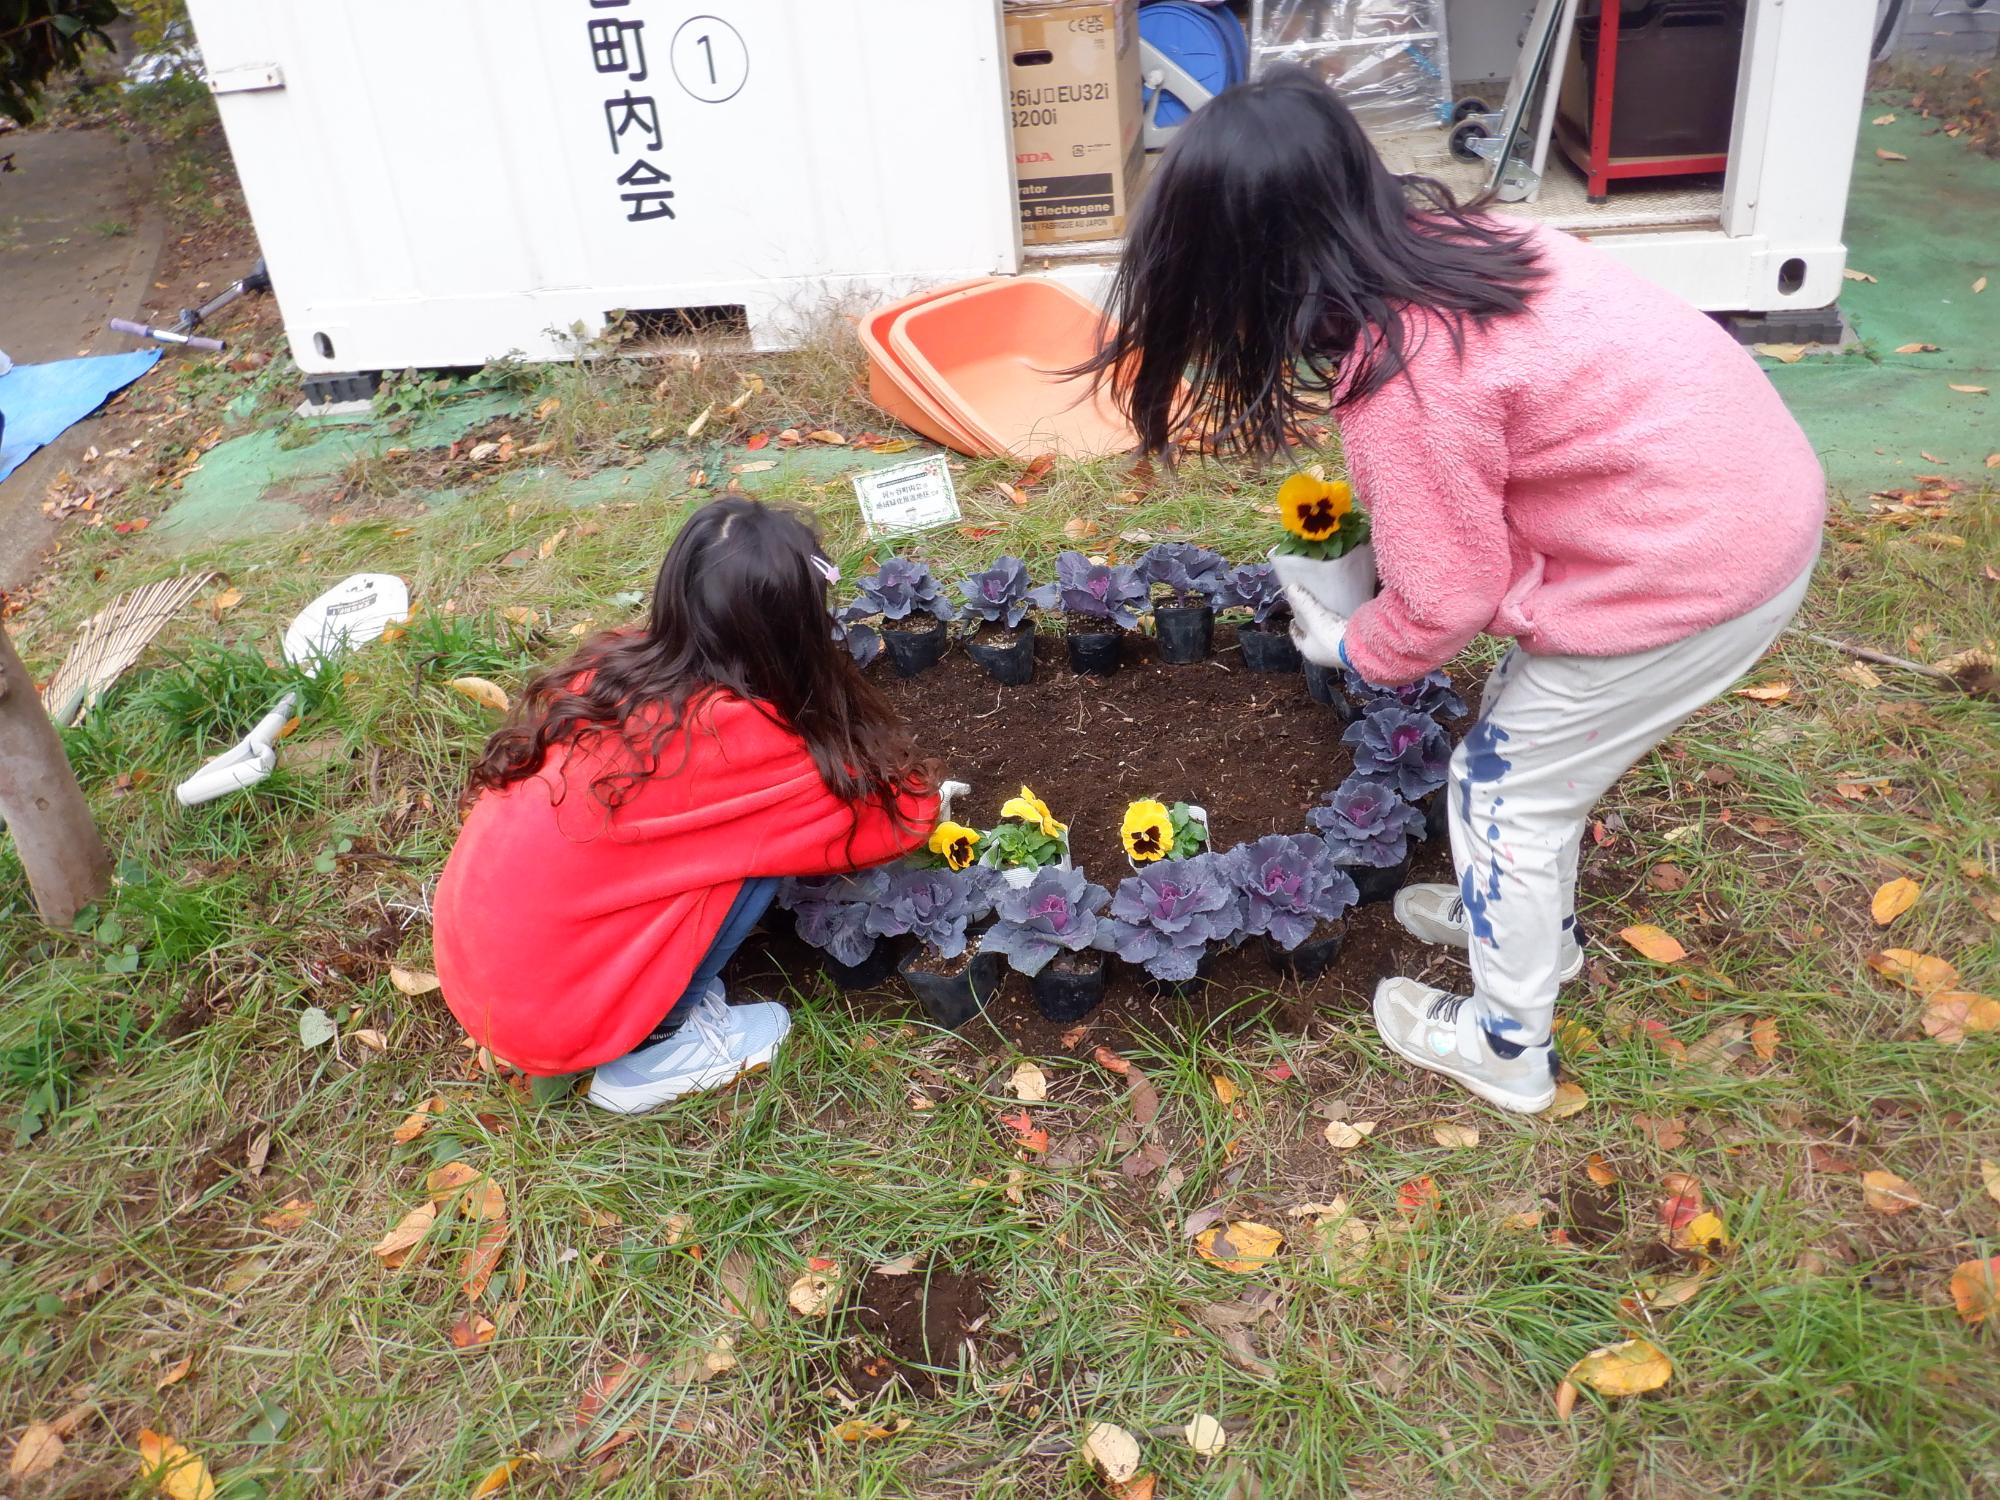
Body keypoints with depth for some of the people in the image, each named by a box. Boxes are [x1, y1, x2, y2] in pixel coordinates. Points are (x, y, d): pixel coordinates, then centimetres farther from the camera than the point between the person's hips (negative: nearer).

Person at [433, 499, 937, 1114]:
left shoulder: (613, 663, -2)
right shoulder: (734, 735, -21)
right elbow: (900, 814, -7)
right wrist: (923, 794, 14)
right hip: (548, 1014, -7)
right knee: (755, 849, -4)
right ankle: (650, 1054, 4)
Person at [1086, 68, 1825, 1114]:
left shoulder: (1404, 379, -27)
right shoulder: (1436, 238, -2)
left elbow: (1446, 597, -16)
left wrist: (1352, 647, 2)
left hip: (1694, 562, -8)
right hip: (1742, 485, 8)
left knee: (1504, 784, 8)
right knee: (1533, 743, 24)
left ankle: (1505, 1046, 27)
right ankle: (1533, 919, 48)